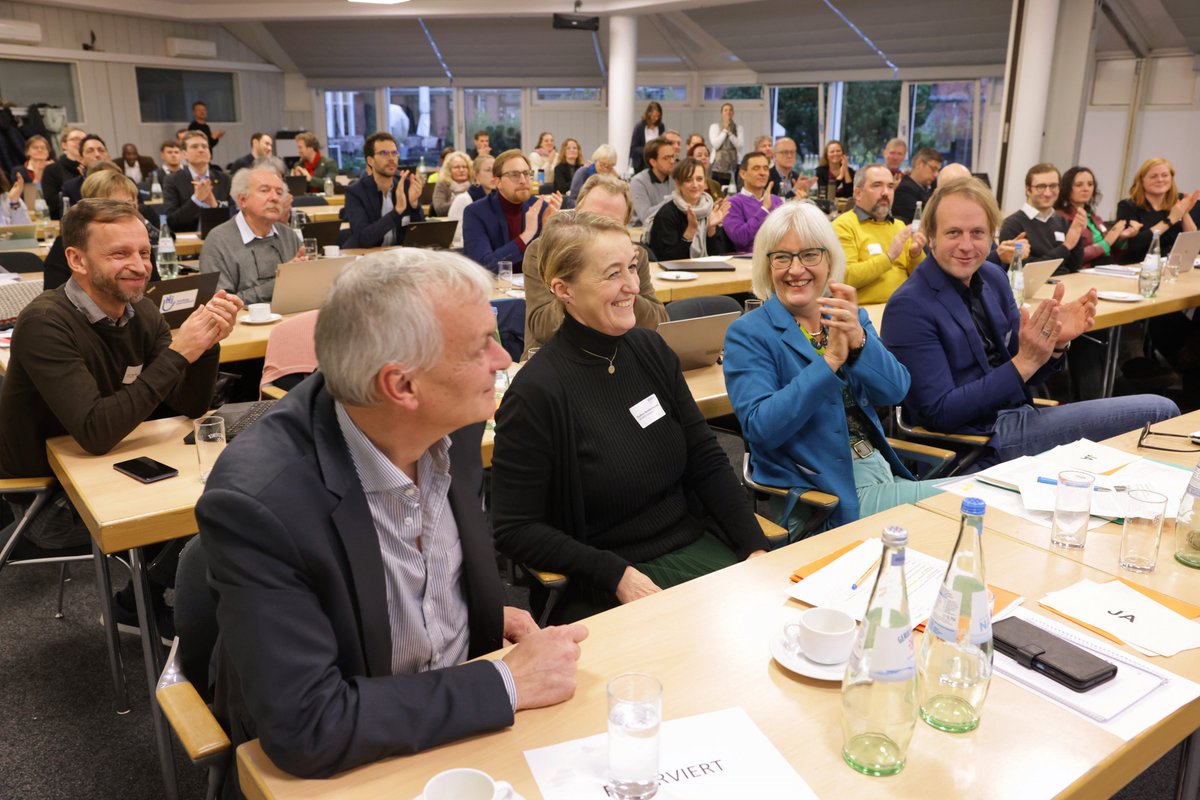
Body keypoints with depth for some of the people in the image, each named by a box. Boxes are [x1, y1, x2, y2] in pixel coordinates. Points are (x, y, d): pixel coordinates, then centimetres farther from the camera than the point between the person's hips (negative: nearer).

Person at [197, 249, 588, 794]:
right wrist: (508, 685, -23)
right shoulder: (258, 503, -28)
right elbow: (306, 728, -26)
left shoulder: (449, 422, -11)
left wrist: (489, 612, -3)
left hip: (466, 716, 5)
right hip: (344, 764, -4)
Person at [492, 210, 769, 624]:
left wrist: (755, 547, -4)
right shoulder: (536, 392, -16)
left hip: (694, 544, 6)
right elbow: (515, 529, -12)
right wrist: (617, 574, -19)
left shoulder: (651, 350, 3)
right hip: (600, 587, -6)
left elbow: (706, 461, 7)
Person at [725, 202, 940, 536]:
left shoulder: (851, 317, 10)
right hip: (817, 495, -6)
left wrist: (858, 339, -24)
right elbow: (760, 427, -20)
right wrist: (829, 361, -26)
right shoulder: (747, 334, -7)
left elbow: (895, 390, -5)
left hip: (881, 472, 6)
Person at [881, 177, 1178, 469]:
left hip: (1018, 415, 7)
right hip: (979, 444, -7)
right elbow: (939, 413, -19)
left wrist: (1056, 343, -10)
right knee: (1159, 412, -9)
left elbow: (1026, 376, 12)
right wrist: (1024, 363, -23)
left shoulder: (993, 277, 6)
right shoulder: (908, 308, -16)